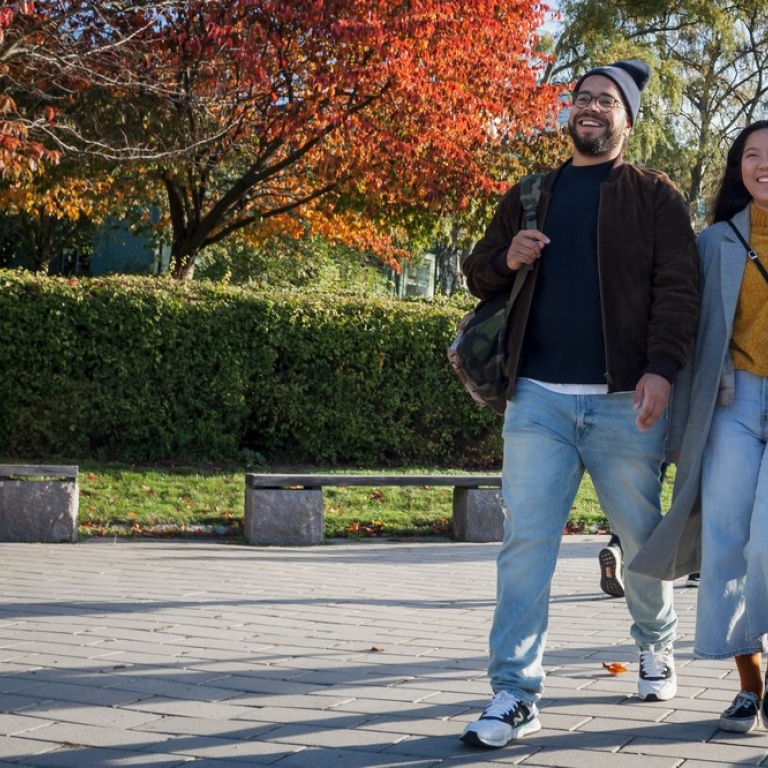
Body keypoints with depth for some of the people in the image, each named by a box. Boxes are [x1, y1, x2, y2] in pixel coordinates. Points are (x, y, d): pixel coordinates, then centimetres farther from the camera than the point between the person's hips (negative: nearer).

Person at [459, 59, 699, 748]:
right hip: (538, 398, 2)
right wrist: (507, 258, -4)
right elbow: (477, 273, 20)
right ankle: (516, 695, -6)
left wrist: (662, 369, -17)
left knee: (641, 537, 10)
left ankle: (656, 645, 37)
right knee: (526, 542, -6)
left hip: (626, 401, -2)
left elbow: (678, 287, -3)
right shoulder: (529, 197, 17)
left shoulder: (654, 197, 7)